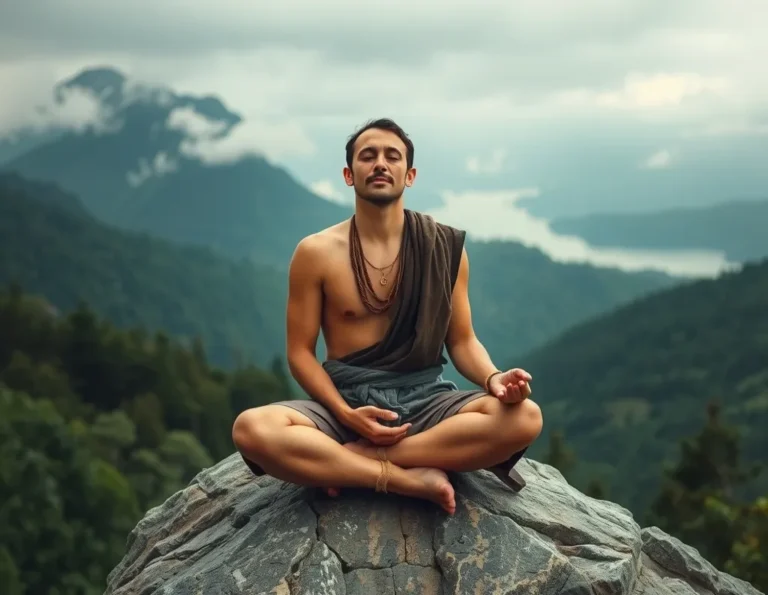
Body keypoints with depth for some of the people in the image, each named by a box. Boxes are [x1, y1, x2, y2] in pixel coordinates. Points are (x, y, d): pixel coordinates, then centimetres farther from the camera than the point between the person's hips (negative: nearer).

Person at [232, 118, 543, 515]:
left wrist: (493, 379, -15)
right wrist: (345, 414, -16)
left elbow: (461, 340, 9)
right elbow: (300, 352, 1)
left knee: (523, 417, -28)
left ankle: (353, 458, -24)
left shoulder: (445, 247, 5)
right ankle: (411, 479, -26)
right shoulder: (316, 253, 1)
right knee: (252, 429, -33)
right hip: (345, 401, -2)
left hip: (425, 400, 2)